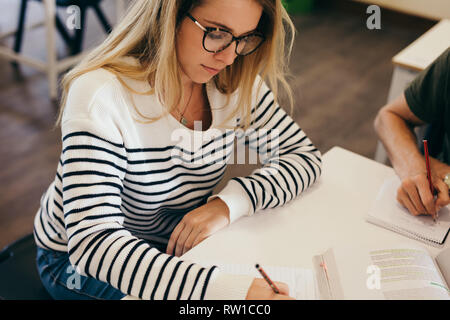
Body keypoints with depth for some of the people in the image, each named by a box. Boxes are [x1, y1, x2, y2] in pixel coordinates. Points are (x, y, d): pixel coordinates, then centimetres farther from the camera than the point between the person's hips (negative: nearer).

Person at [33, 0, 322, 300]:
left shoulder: (236, 84, -12)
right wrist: (226, 287, -49)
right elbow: (93, 243, -38)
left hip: (177, 243, 5)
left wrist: (230, 201, -26)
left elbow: (304, 154, -7)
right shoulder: (101, 97, -30)